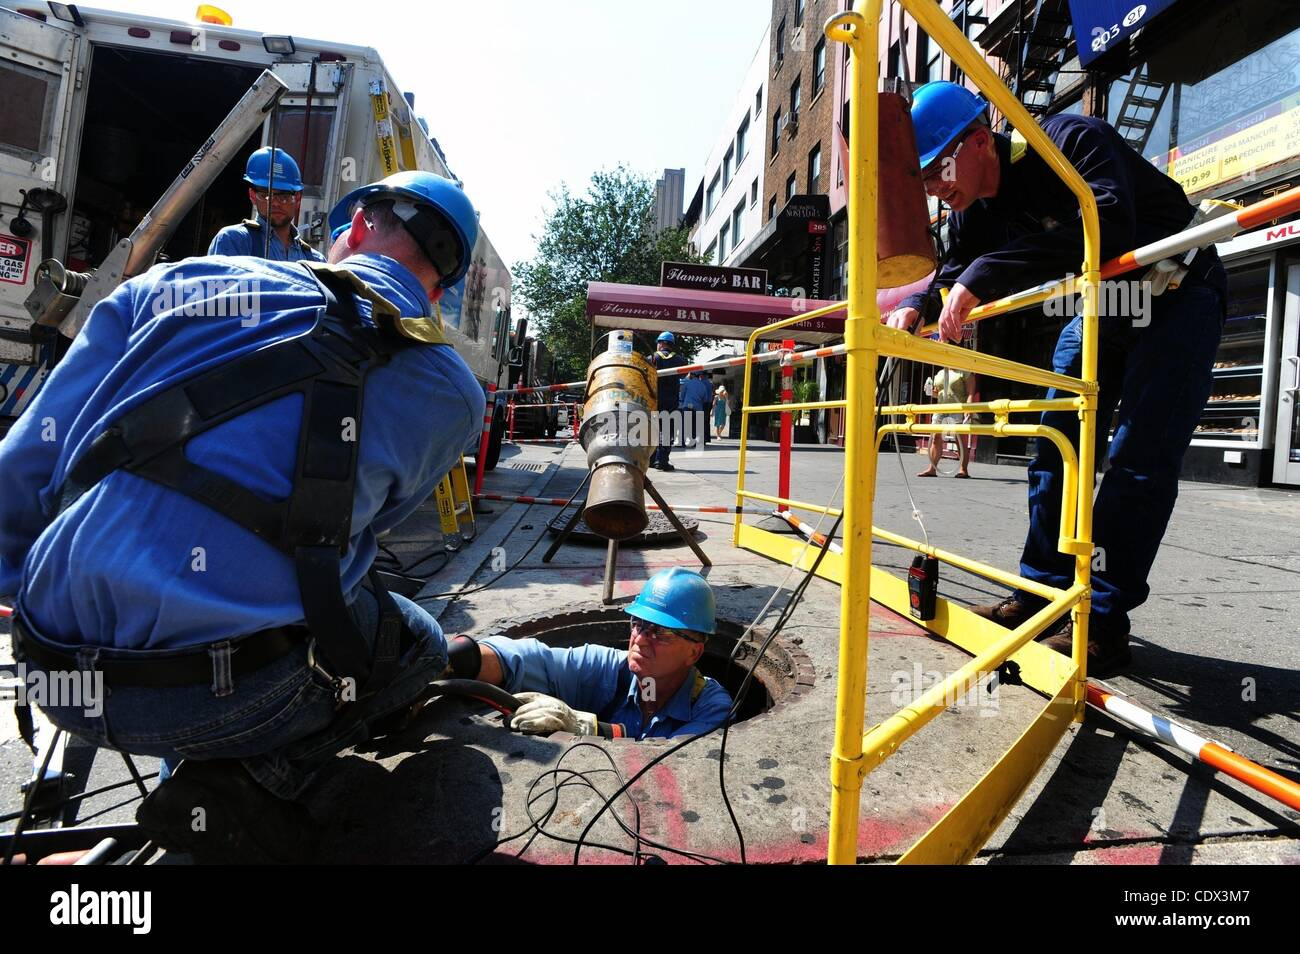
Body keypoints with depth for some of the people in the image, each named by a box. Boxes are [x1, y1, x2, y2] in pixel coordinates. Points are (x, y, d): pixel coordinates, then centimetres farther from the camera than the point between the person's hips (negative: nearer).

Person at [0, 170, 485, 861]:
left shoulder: (174, 286, 5)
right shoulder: (452, 394, 0)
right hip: (237, 695, -5)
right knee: (419, 646, 22)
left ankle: (204, 761, 16)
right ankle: (250, 783, 1)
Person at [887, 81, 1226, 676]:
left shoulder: (1071, 141, -27)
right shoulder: (974, 211, -5)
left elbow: (1109, 226, -43)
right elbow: (955, 277, 6)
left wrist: (986, 272, -46)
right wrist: (917, 307, -17)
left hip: (1176, 298, -7)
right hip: (1100, 308, 8)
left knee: (1139, 462, -14)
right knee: (1055, 445, 3)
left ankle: (1104, 623, -9)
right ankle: (1043, 593, 11)